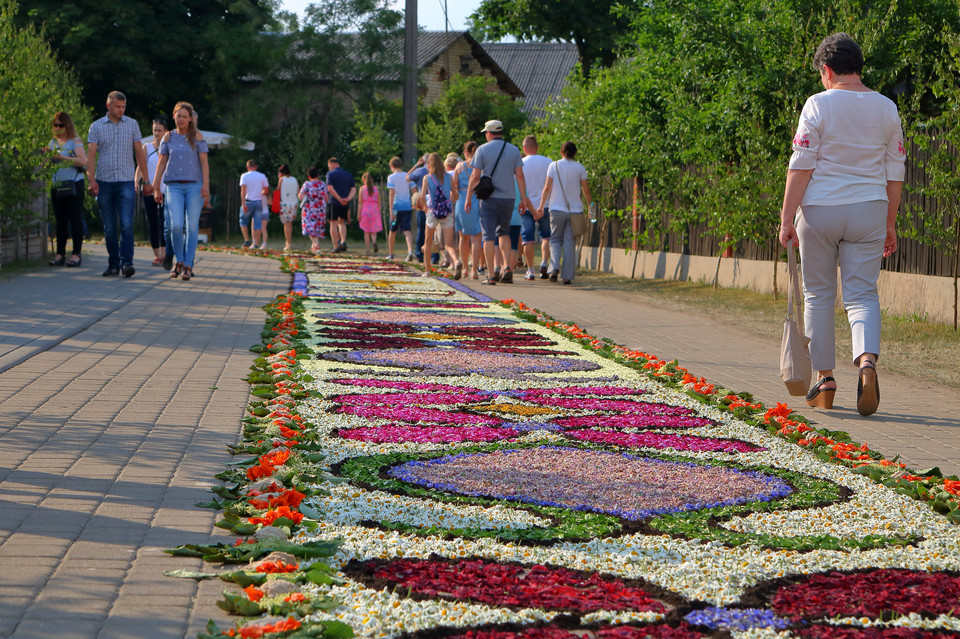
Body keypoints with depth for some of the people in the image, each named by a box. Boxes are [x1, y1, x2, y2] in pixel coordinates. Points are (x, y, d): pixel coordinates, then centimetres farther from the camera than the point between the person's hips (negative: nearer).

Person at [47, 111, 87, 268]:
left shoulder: (75, 142, -3)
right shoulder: (53, 143, 15)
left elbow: (83, 161, -18)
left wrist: (62, 157, -22)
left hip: (73, 184, -5)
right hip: (57, 185, 5)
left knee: (75, 218, -5)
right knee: (60, 220, 7)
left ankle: (77, 253, -2)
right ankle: (60, 254, 9)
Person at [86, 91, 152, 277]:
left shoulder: (132, 124, 8)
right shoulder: (96, 127, 4)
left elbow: (139, 154, 11)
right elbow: (91, 155, -2)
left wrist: (146, 181, 8)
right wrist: (91, 180, -15)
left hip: (126, 182, 0)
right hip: (104, 183, 0)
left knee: (126, 225, -14)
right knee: (109, 228, 4)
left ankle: (126, 262, -15)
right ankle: (113, 265, 12)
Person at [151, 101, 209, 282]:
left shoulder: (197, 137, 6)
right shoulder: (168, 137, 10)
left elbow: (204, 162, 0)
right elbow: (162, 163, 12)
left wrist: (206, 185, -11)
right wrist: (156, 188, 8)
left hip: (194, 185, -1)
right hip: (174, 187, 1)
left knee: (192, 226, -4)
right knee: (176, 225, -13)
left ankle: (188, 265, 2)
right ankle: (179, 261, 6)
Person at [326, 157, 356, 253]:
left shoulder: (330, 174, -1)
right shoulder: (349, 175, 13)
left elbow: (330, 188, -14)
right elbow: (353, 190, 4)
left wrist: (339, 199, -14)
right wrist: (348, 199, -10)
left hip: (334, 202, -5)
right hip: (346, 204, 5)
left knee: (333, 224, 1)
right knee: (341, 223, 20)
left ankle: (336, 247, -5)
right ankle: (343, 241, -1)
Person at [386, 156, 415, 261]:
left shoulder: (391, 177, -5)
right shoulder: (408, 177, 8)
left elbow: (392, 193, -12)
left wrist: (391, 210, -15)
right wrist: (413, 204, 17)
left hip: (396, 207, -3)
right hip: (407, 207, 3)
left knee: (393, 231, 12)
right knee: (407, 230, -4)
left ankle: (390, 254, 22)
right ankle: (410, 250, -27)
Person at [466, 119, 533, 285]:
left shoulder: (482, 150, -2)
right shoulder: (514, 150, 5)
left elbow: (475, 176, -5)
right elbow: (519, 176, 1)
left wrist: (468, 198, 2)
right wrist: (524, 198, 4)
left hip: (489, 198, -3)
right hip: (508, 197, 3)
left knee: (488, 236, -1)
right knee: (503, 232, 19)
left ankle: (491, 275, -6)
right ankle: (507, 267, 1)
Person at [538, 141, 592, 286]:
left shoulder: (554, 166, -1)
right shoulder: (580, 168, 1)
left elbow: (547, 188, -4)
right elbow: (586, 189, 3)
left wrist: (541, 206, 3)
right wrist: (590, 206, 16)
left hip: (557, 209, -1)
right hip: (575, 210, 1)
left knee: (555, 240, 12)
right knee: (570, 243, 4)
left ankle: (554, 267, -11)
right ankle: (568, 276, 0)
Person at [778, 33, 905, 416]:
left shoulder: (819, 105, -7)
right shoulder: (886, 109, 6)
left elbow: (801, 168, -10)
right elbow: (894, 173, 9)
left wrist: (786, 219, -7)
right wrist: (890, 225, 16)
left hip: (819, 211, -3)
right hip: (869, 211, 3)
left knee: (818, 296, 10)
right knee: (862, 294, 2)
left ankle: (824, 380, 13)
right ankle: (867, 360, -24)